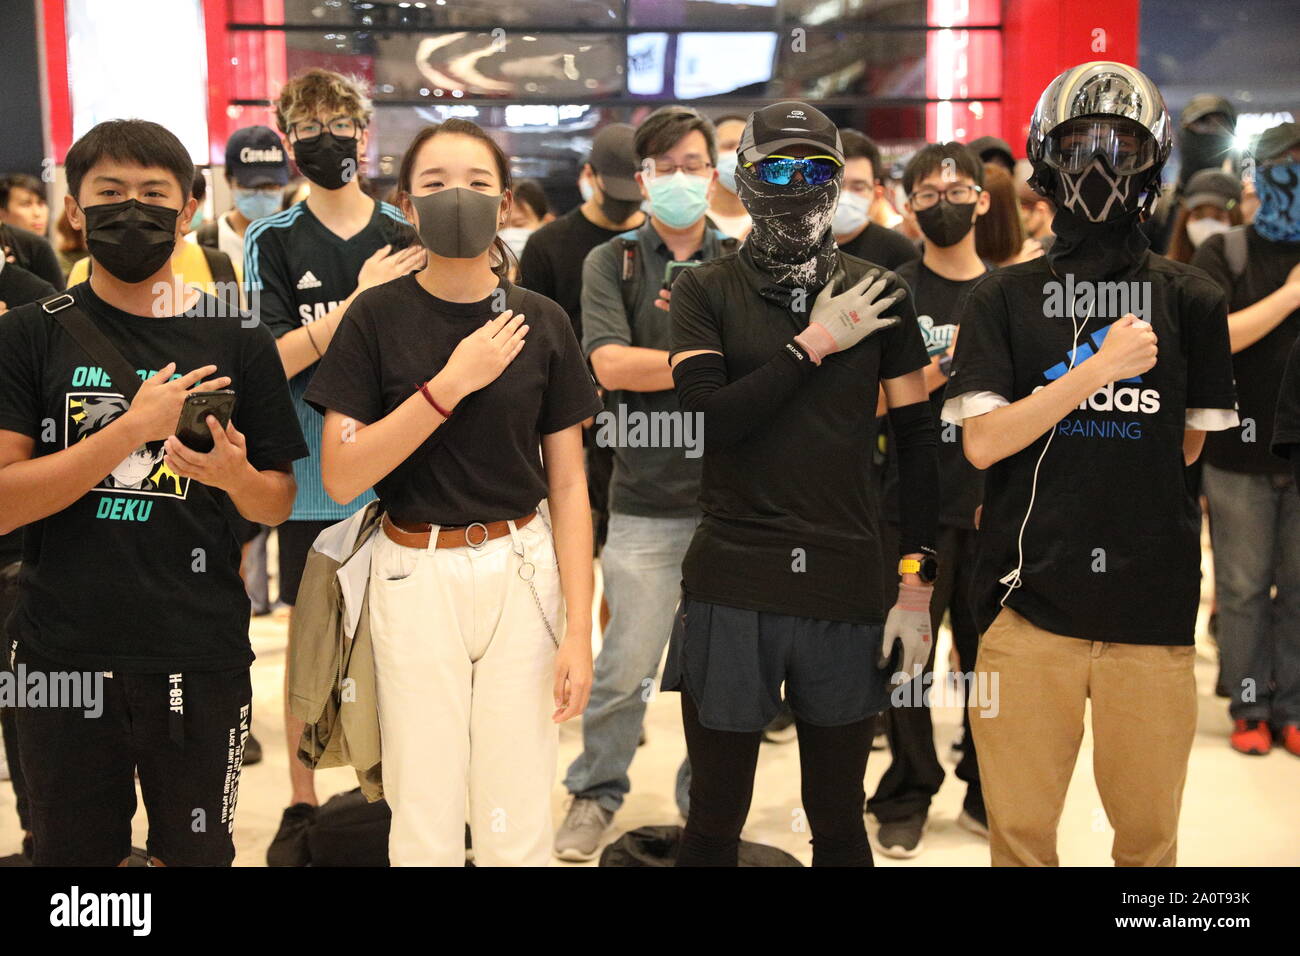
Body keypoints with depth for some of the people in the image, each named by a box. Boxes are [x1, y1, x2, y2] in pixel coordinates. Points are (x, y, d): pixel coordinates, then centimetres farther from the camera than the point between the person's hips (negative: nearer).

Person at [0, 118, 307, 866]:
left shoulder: (237, 343, 1)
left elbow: (278, 504, 6)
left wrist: (233, 473, -17)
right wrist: (133, 427, -20)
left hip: (202, 657, 0)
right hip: (62, 655, 0)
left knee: (194, 852, 14)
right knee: (76, 851, 15)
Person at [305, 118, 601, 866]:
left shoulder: (542, 323, 0)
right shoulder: (378, 317, -4)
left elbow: (569, 487, 1)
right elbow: (341, 476, -10)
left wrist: (578, 630, -5)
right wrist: (452, 383, -18)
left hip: (522, 571, 1)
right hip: (416, 576, -1)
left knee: (519, 827, 8)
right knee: (425, 824, 9)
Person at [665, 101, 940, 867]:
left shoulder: (879, 296, 6)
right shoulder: (707, 291, 2)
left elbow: (920, 443, 6)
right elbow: (709, 419, -12)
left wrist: (919, 585, 0)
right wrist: (816, 342, -10)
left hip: (846, 586, 1)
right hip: (732, 586, -1)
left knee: (840, 825, 14)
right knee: (714, 823, 10)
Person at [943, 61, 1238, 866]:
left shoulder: (1190, 299, 3)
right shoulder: (1004, 297, 3)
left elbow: (1189, 445, 10)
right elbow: (982, 442, -6)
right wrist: (1102, 369, -13)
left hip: (1152, 603, 0)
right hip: (1031, 596, 0)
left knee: (1148, 836, 11)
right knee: (1021, 832, 10)